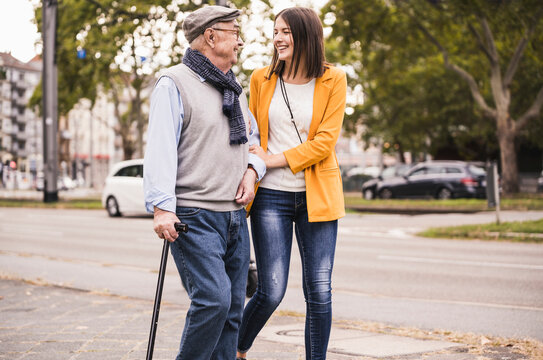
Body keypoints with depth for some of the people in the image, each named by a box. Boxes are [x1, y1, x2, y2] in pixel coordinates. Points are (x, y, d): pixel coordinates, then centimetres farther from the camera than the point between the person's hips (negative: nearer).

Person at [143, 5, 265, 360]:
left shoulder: (235, 89, 20)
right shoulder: (174, 84, -5)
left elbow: (254, 138, 29)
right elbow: (160, 148, -14)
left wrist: (252, 170, 7)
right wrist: (162, 206, -23)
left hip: (235, 215, 8)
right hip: (195, 217, -8)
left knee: (233, 306, 5)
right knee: (213, 298, -18)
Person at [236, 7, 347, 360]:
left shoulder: (333, 80, 0)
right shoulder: (262, 79, 6)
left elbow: (325, 142, -7)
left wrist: (273, 159, -11)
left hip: (317, 197, 0)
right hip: (271, 197, 0)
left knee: (319, 292, 0)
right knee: (271, 291, -4)